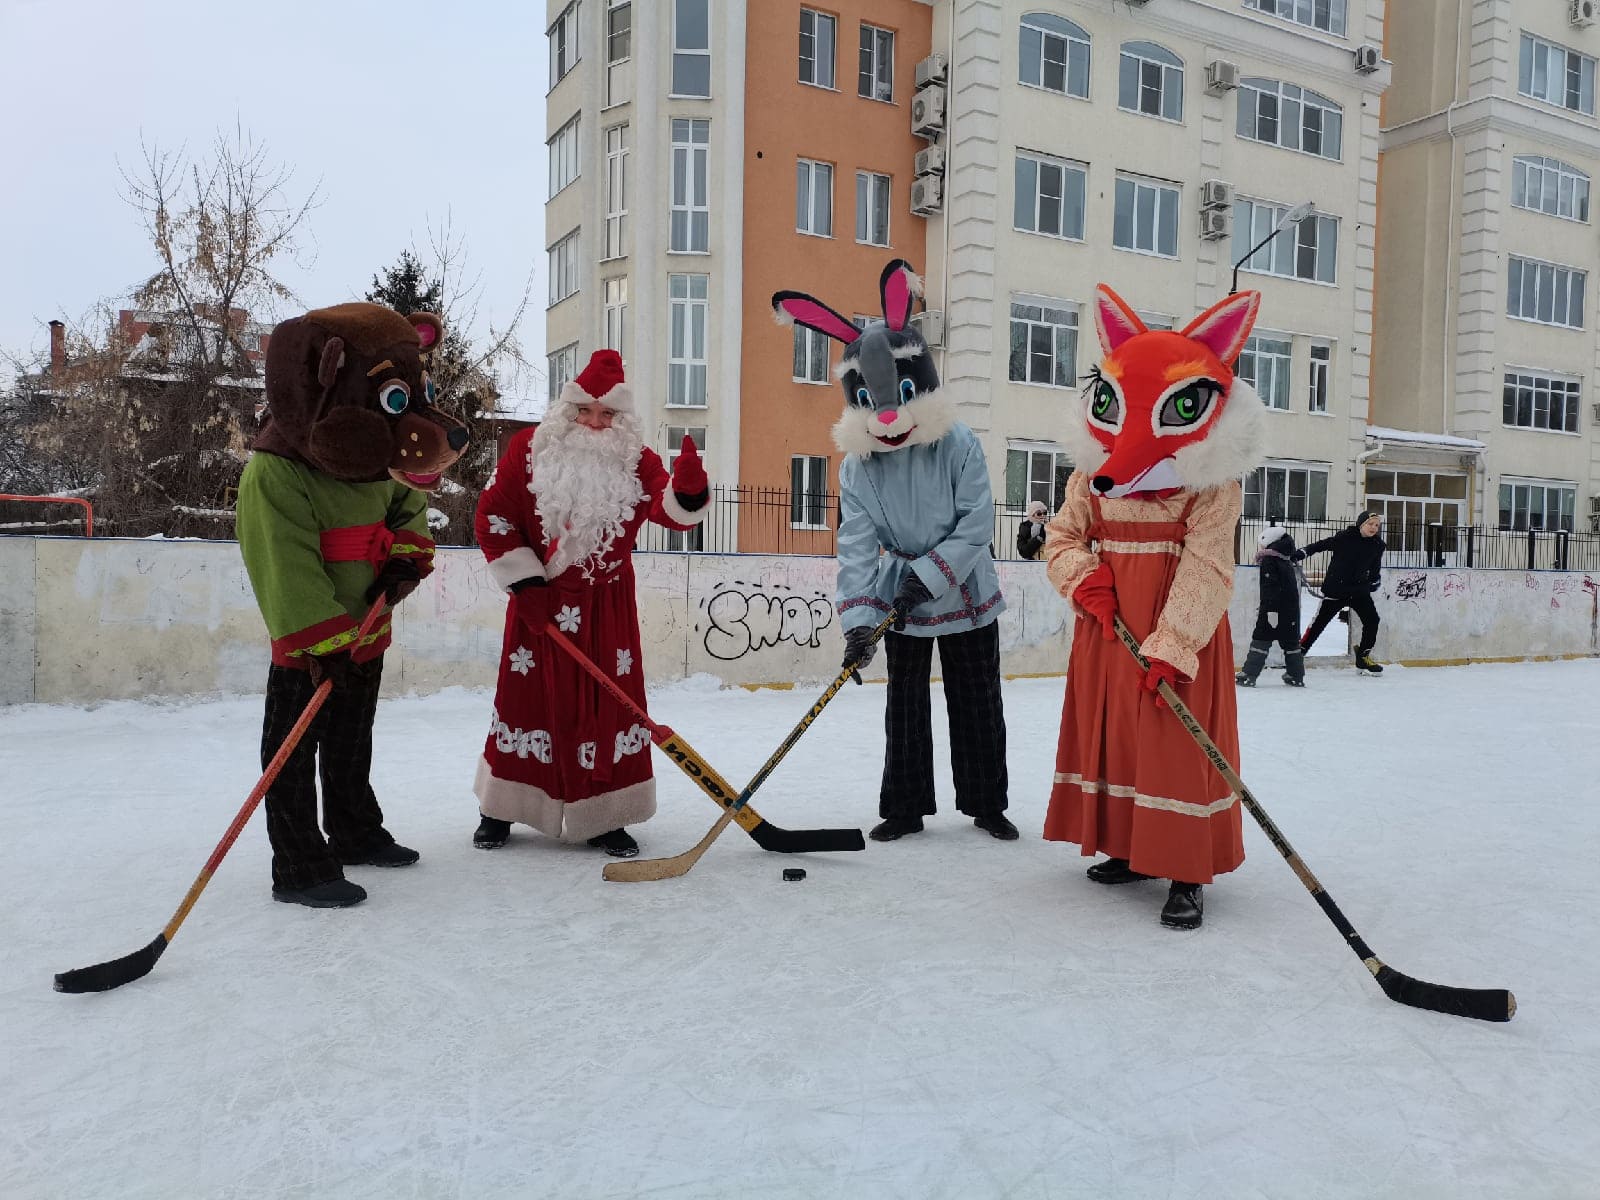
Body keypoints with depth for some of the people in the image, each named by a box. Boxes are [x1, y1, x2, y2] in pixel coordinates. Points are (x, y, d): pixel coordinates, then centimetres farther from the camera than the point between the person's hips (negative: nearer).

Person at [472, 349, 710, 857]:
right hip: (538, 604, -1)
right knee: (525, 699, 8)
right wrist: (524, 581, -8)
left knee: (610, 705, 2)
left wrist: (688, 487, -41)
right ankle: (499, 810, 26)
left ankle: (604, 819, 16)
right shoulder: (529, 449, -4)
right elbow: (492, 515, -2)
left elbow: (673, 511, -17)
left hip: (607, 609, 1)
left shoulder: (636, 461, -1)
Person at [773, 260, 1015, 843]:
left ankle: (986, 804, 25)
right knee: (905, 706, 10)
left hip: (966, 597, -1)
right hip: (900, 603, 2)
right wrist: (858, 620, -23)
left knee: (977, 705, 9)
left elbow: (977, 525, -17)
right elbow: (857, 548, -14)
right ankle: (905, 807, 23)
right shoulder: (857, 468, -9)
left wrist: (929, 575, -24)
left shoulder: (959, 446, -15)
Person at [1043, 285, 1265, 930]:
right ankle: (1130, 848, 30)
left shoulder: (1211, 485, -11)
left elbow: (1205, 571, -17)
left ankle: (1185, 871, 9)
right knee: (1109, 734, 13)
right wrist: (1082, 575, -13)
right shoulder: (1091, 478, 3)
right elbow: (1060, 538, 9)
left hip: (1179, 639, -5)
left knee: (1177, 748, -3)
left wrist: (1171, 648, -23)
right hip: (1106, 634, 5)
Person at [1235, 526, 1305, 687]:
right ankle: (1297, 677, 19)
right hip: (1292, 611, 7)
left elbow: (1270, 587, -19)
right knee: (1291, 642, 13)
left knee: (1261, 639, -6)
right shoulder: (1287, 561, 16)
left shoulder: (1268, 561, -9)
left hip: (1273, 609, -7)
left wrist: (1270, 610, -24)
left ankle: (1248, 675, -9)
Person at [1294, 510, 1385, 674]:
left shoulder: (1377, 545, 5)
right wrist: (1300, 554, -16)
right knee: (1320, 621, -3)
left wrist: (1375, 580, 8)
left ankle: (1363, 657, 11)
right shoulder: (1345, 537, -10)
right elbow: (1320, 545, -8)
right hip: (1336, 588, -4)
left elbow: (1376, 567, 18)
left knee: (1372, 619, -3)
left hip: (1360, 590, 4)